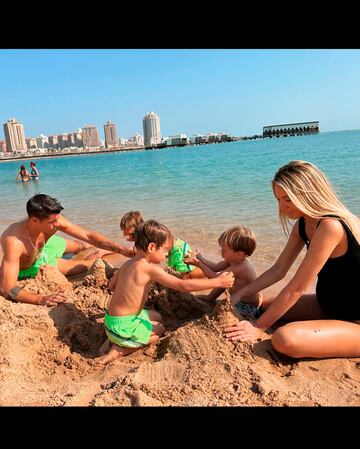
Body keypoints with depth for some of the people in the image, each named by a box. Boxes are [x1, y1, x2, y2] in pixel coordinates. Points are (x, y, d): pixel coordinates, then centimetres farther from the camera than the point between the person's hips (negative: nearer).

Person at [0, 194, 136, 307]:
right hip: (28, 268, -4)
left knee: (81, 246, 22)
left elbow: (88, 235, -26)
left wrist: (121, 249, -34)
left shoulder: (54, 220, -31)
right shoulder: (14, 243, -46)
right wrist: (42, 299, -60)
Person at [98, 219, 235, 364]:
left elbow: (111, 285, 15)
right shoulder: (150, 268, -23)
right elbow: (183, 285, -25)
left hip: (113, 317, 8)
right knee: (159, 329, 13)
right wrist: (217, 282, -20)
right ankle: (119, 350, 4)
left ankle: (111, 340, 17)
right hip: (122, 326, -8)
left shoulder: (128, 263, 2)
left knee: (156, 316, 25)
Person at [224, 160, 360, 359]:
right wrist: (239, 295, -3)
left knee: (285, 339, -31)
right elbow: (278, 270, 3)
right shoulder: (302, 224, 0)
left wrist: (259, 327, -19)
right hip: (328, 305, 9)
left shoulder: (330, 227, -29)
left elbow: (296, 288, -26)